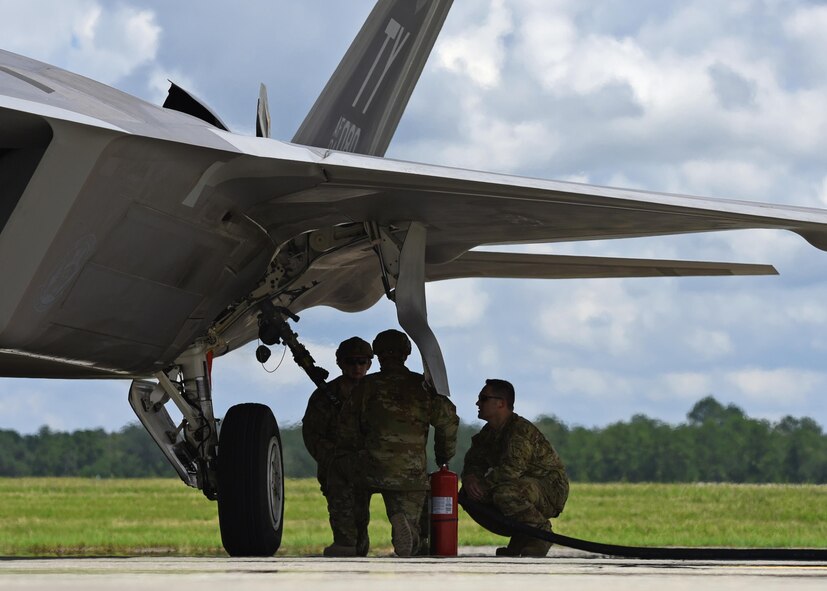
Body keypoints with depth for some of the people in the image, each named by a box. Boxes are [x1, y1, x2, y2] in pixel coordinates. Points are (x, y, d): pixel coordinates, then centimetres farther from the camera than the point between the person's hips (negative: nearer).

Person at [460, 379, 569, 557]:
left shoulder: (521, 430, -21)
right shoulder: (487, 433, 10)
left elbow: (511, 468, -32)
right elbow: (473, 463, 8)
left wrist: (483, 486, -22)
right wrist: (470, 479, -16)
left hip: (551, 491, -9)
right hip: (524, 486, 9)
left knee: (505, 493, -38)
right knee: (467, 496, -1)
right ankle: (521, 539, 5)